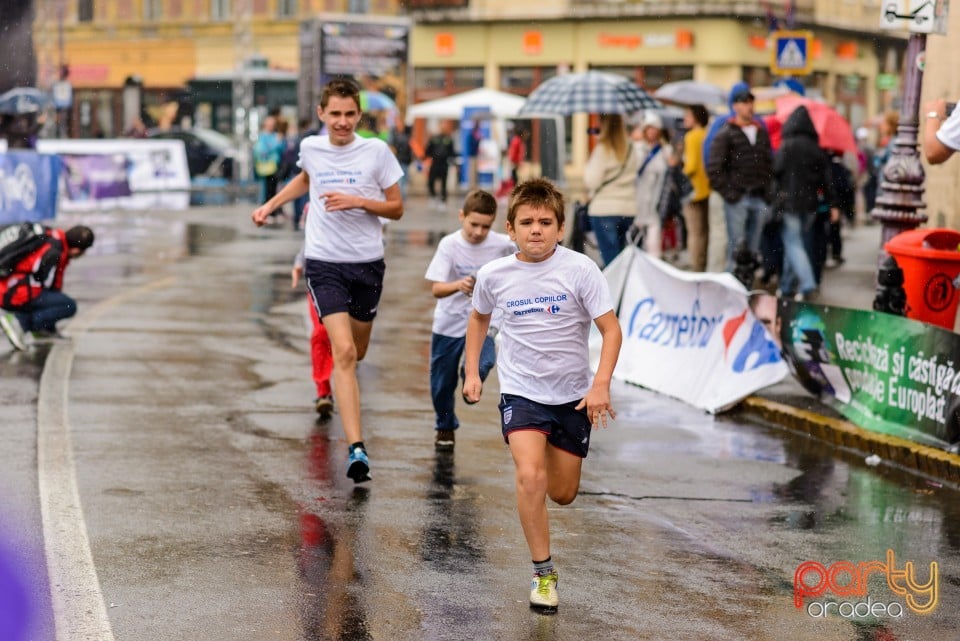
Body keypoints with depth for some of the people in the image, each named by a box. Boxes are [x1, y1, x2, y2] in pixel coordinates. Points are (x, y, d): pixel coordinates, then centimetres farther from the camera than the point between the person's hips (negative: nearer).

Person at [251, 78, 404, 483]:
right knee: (343, 353, -16)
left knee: (356, 352, 15)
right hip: (324, 263, -1)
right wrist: (269, 205, 23)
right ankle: (356, 448, -21)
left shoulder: (376, 150, -4)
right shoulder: (311, 147, 2)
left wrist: (357, 201, -16)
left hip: (368, 262, 1)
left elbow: (396, 208, -1)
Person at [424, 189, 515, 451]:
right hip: (449, 321, 0)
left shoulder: (502, 244, -13)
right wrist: (458, 285, -43)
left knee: (483, 363, -28)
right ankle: (445, 426, 36)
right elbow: (436, 289, -24)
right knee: (442, 382, 9)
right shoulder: (449, 244, -17)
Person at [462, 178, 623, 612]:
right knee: (530, 477, -23)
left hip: (573, 395, 0)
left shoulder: (579, 269, -13)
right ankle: (544, 573, -9)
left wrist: (601, 385, -23)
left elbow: (610, 329, -12)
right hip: (521, 392, 0)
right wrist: (472, 371, 12)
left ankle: (555, 453, 48)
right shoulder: (493, 275, -6)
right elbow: (479, 318, 16)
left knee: (562, 495, 10)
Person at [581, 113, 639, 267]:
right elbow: (635, 177, 10)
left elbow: (592, 181, -10)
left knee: (610, 259, -4)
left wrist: (588, 164, 4)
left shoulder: (602, 149, -10)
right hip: (628, 210, 6)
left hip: (604, 210, -6)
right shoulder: (630, 149, 6)